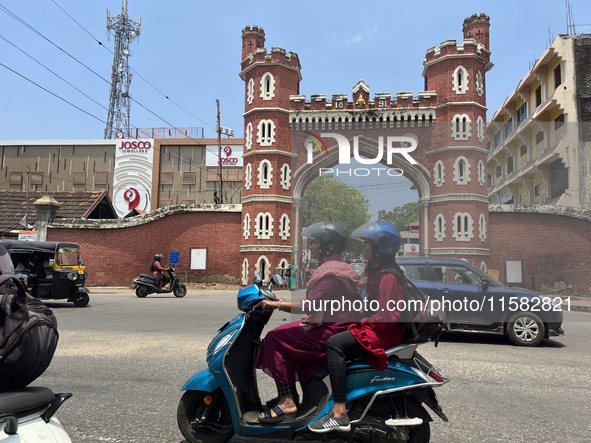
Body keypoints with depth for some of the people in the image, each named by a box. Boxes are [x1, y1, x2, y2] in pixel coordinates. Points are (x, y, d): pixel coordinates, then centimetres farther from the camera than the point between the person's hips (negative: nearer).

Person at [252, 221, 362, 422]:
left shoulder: (331, 272, -18)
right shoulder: (338, 267, 16)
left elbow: (311, 306, -25)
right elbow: (316, 302, 21)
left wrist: (277, 305, -18)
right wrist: (285, 302, 18)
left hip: (332, 332, -11)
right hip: (335, 328, 11)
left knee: (276, 339, -12)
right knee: (286, 335, 16)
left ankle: (287, 402, -10)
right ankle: (289, 395, 20)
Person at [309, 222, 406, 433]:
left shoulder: (388, 277, -17)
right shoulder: (376, 272, 16)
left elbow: (386, 317, -24)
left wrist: (360, 323, -13)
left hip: (385, 333, -11)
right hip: (373, 327, 11)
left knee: (334, 344, -27)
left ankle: (340, 415, -29)